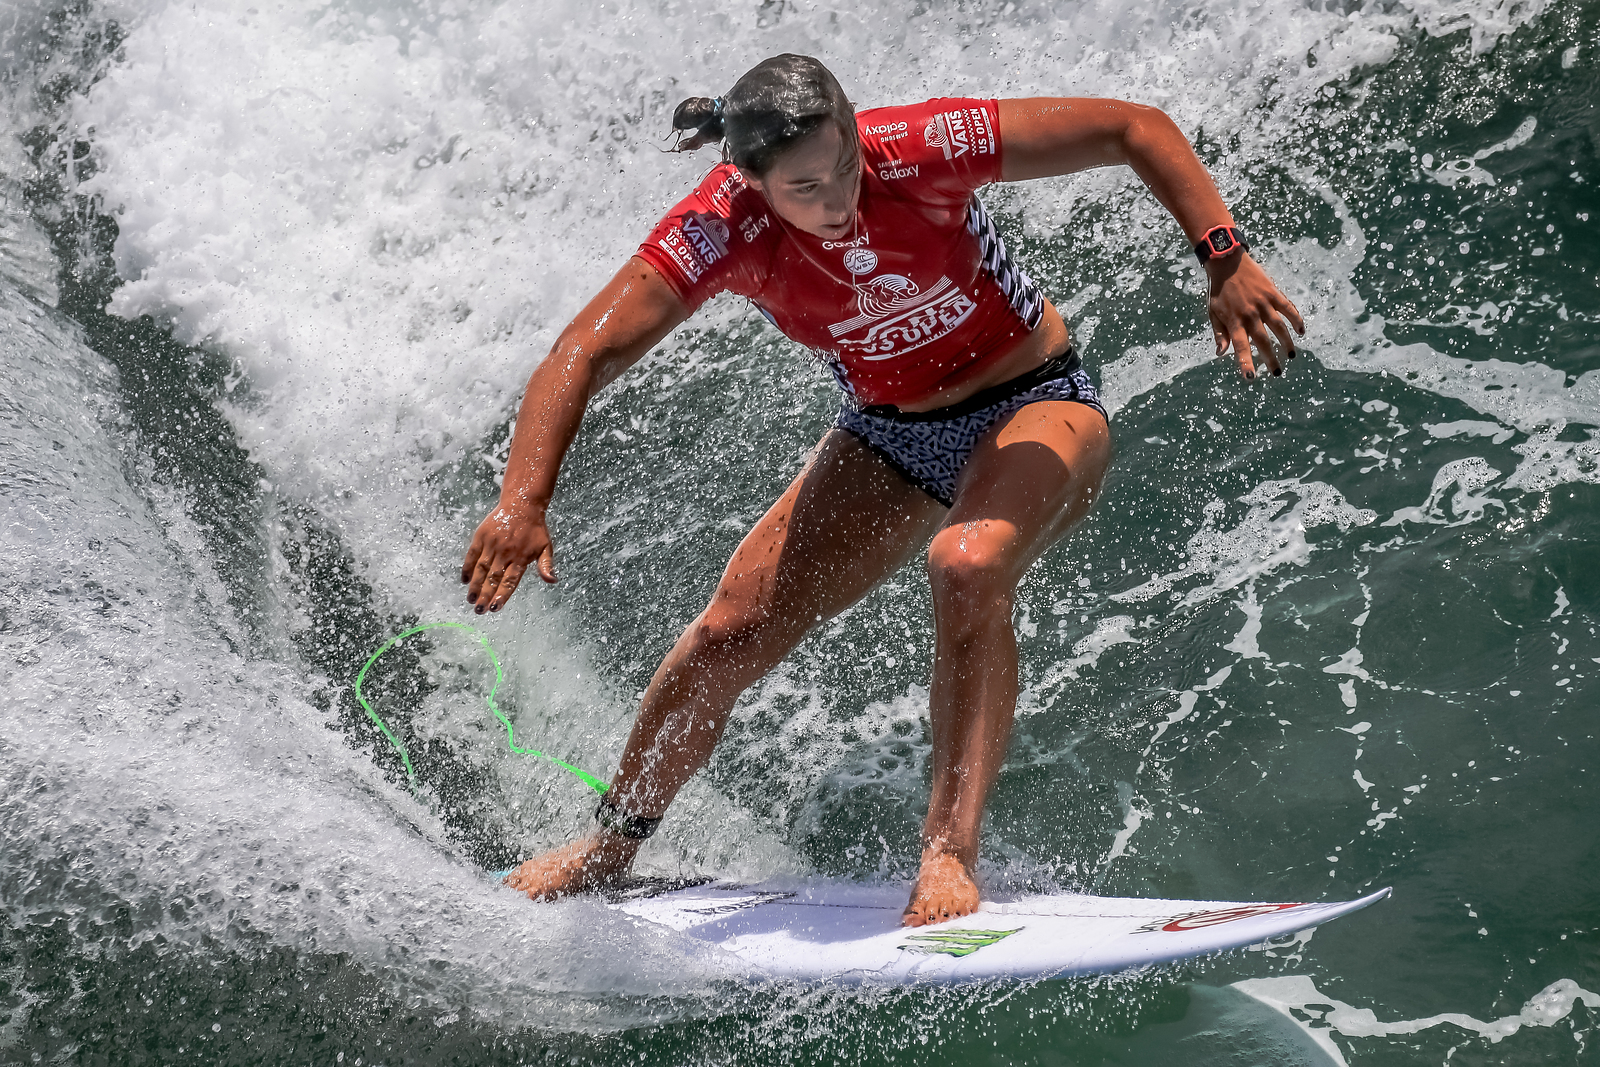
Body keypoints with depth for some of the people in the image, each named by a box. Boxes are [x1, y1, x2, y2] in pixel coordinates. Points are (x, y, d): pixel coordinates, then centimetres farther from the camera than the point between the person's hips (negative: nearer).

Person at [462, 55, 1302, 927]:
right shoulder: (722, 232, -23)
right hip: (888, 436, 3)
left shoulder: (922, 148, -29)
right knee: (732, 635, -4)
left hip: (1035, 405, -3)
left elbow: (1137, 128, -24)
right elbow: (584, 353, -25)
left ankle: (950, 854, -28)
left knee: (966, 565, -36)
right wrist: (522, 502, -39)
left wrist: (1226, 262, -33)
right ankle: (610, 846, 20)